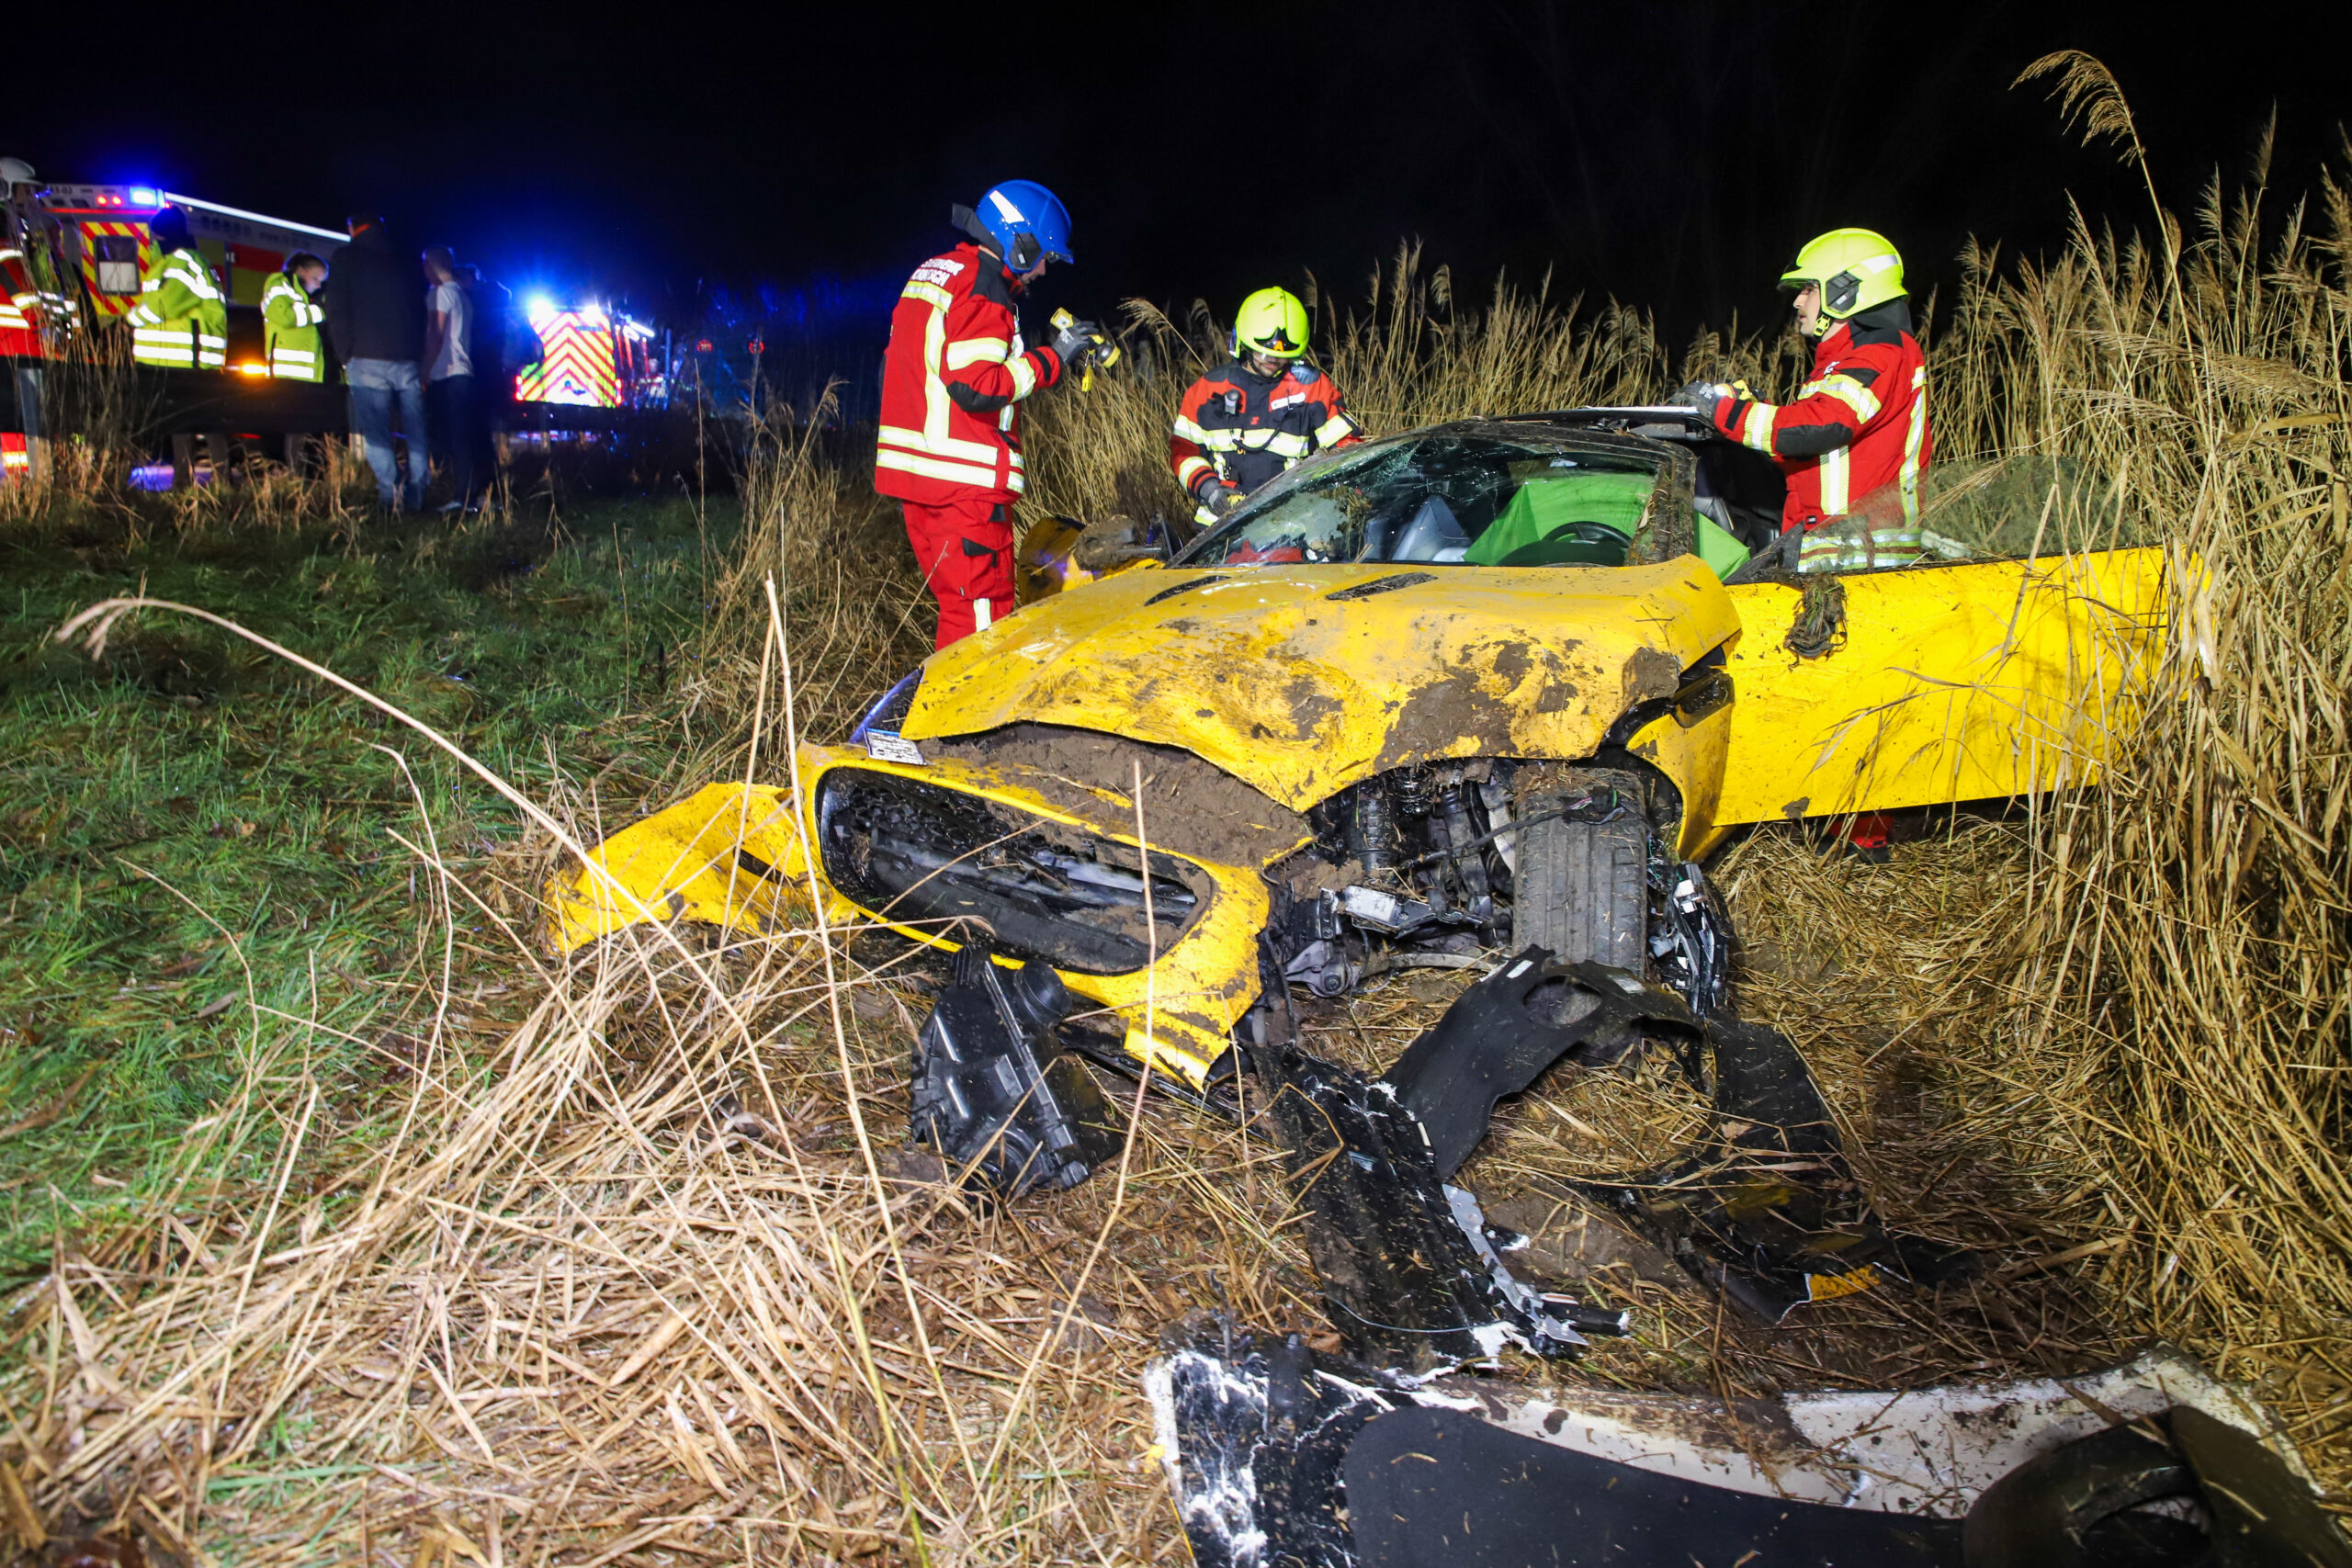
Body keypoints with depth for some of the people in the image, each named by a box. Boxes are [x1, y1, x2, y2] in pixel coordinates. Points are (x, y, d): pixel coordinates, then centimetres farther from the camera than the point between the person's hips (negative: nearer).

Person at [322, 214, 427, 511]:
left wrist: (347, 354, 5)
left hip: (367, 359, -3)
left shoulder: (344, 258, 7)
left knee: (376, 432, -5)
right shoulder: (403, 263, 19)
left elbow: (336, 311, 0)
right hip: (407, 359, 4)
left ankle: (390, 494, -16)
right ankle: (416, 495, 1)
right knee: (415, 431, 6)